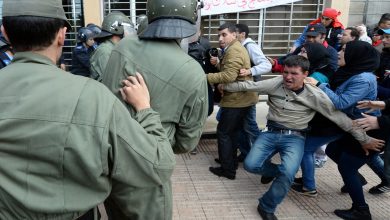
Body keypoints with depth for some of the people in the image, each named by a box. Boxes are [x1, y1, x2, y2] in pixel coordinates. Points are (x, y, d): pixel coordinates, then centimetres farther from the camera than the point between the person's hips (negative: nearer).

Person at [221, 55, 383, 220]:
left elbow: (339, 117, -4)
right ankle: (278, 171, 19)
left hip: (294, 137, -2)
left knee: (287, 174, -27)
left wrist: (364, 139, 1)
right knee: (250, 165, -14)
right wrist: (224, 86, 6)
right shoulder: (276, 83, -7)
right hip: (270, 132, 2)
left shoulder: (315, 95, -9)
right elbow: (248, 86, 0)